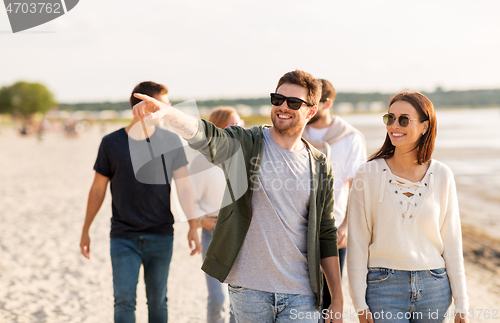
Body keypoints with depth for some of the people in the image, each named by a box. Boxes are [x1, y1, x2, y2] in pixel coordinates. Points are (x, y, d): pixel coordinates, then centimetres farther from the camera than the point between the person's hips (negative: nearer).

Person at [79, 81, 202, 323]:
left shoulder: (171, 141, 0)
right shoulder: (112, 143, -3)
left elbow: (183, 186, -1)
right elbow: (98, 189, 6)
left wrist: (193, 226, -12)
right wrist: (85, 230, 9)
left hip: (161, 237, 1)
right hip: (123, 237, -1)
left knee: (157, 302, 10)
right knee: (124, 301, -7)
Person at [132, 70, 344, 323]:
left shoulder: (320, 168, 6)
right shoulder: (245, 145, -2)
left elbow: (326, 237, 10)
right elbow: (204, 136, -23)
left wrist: (337, 299, 9)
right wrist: (166, 111, -44)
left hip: (300, 295, 2)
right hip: (248, 289, -1)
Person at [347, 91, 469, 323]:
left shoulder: (442, 176, 1)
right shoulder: (369, 174, -4)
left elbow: (452, 242, 5)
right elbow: (357, 243, -3)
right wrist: (360, 304, -5)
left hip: (434, 288, 2)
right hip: (384, 287, -2)